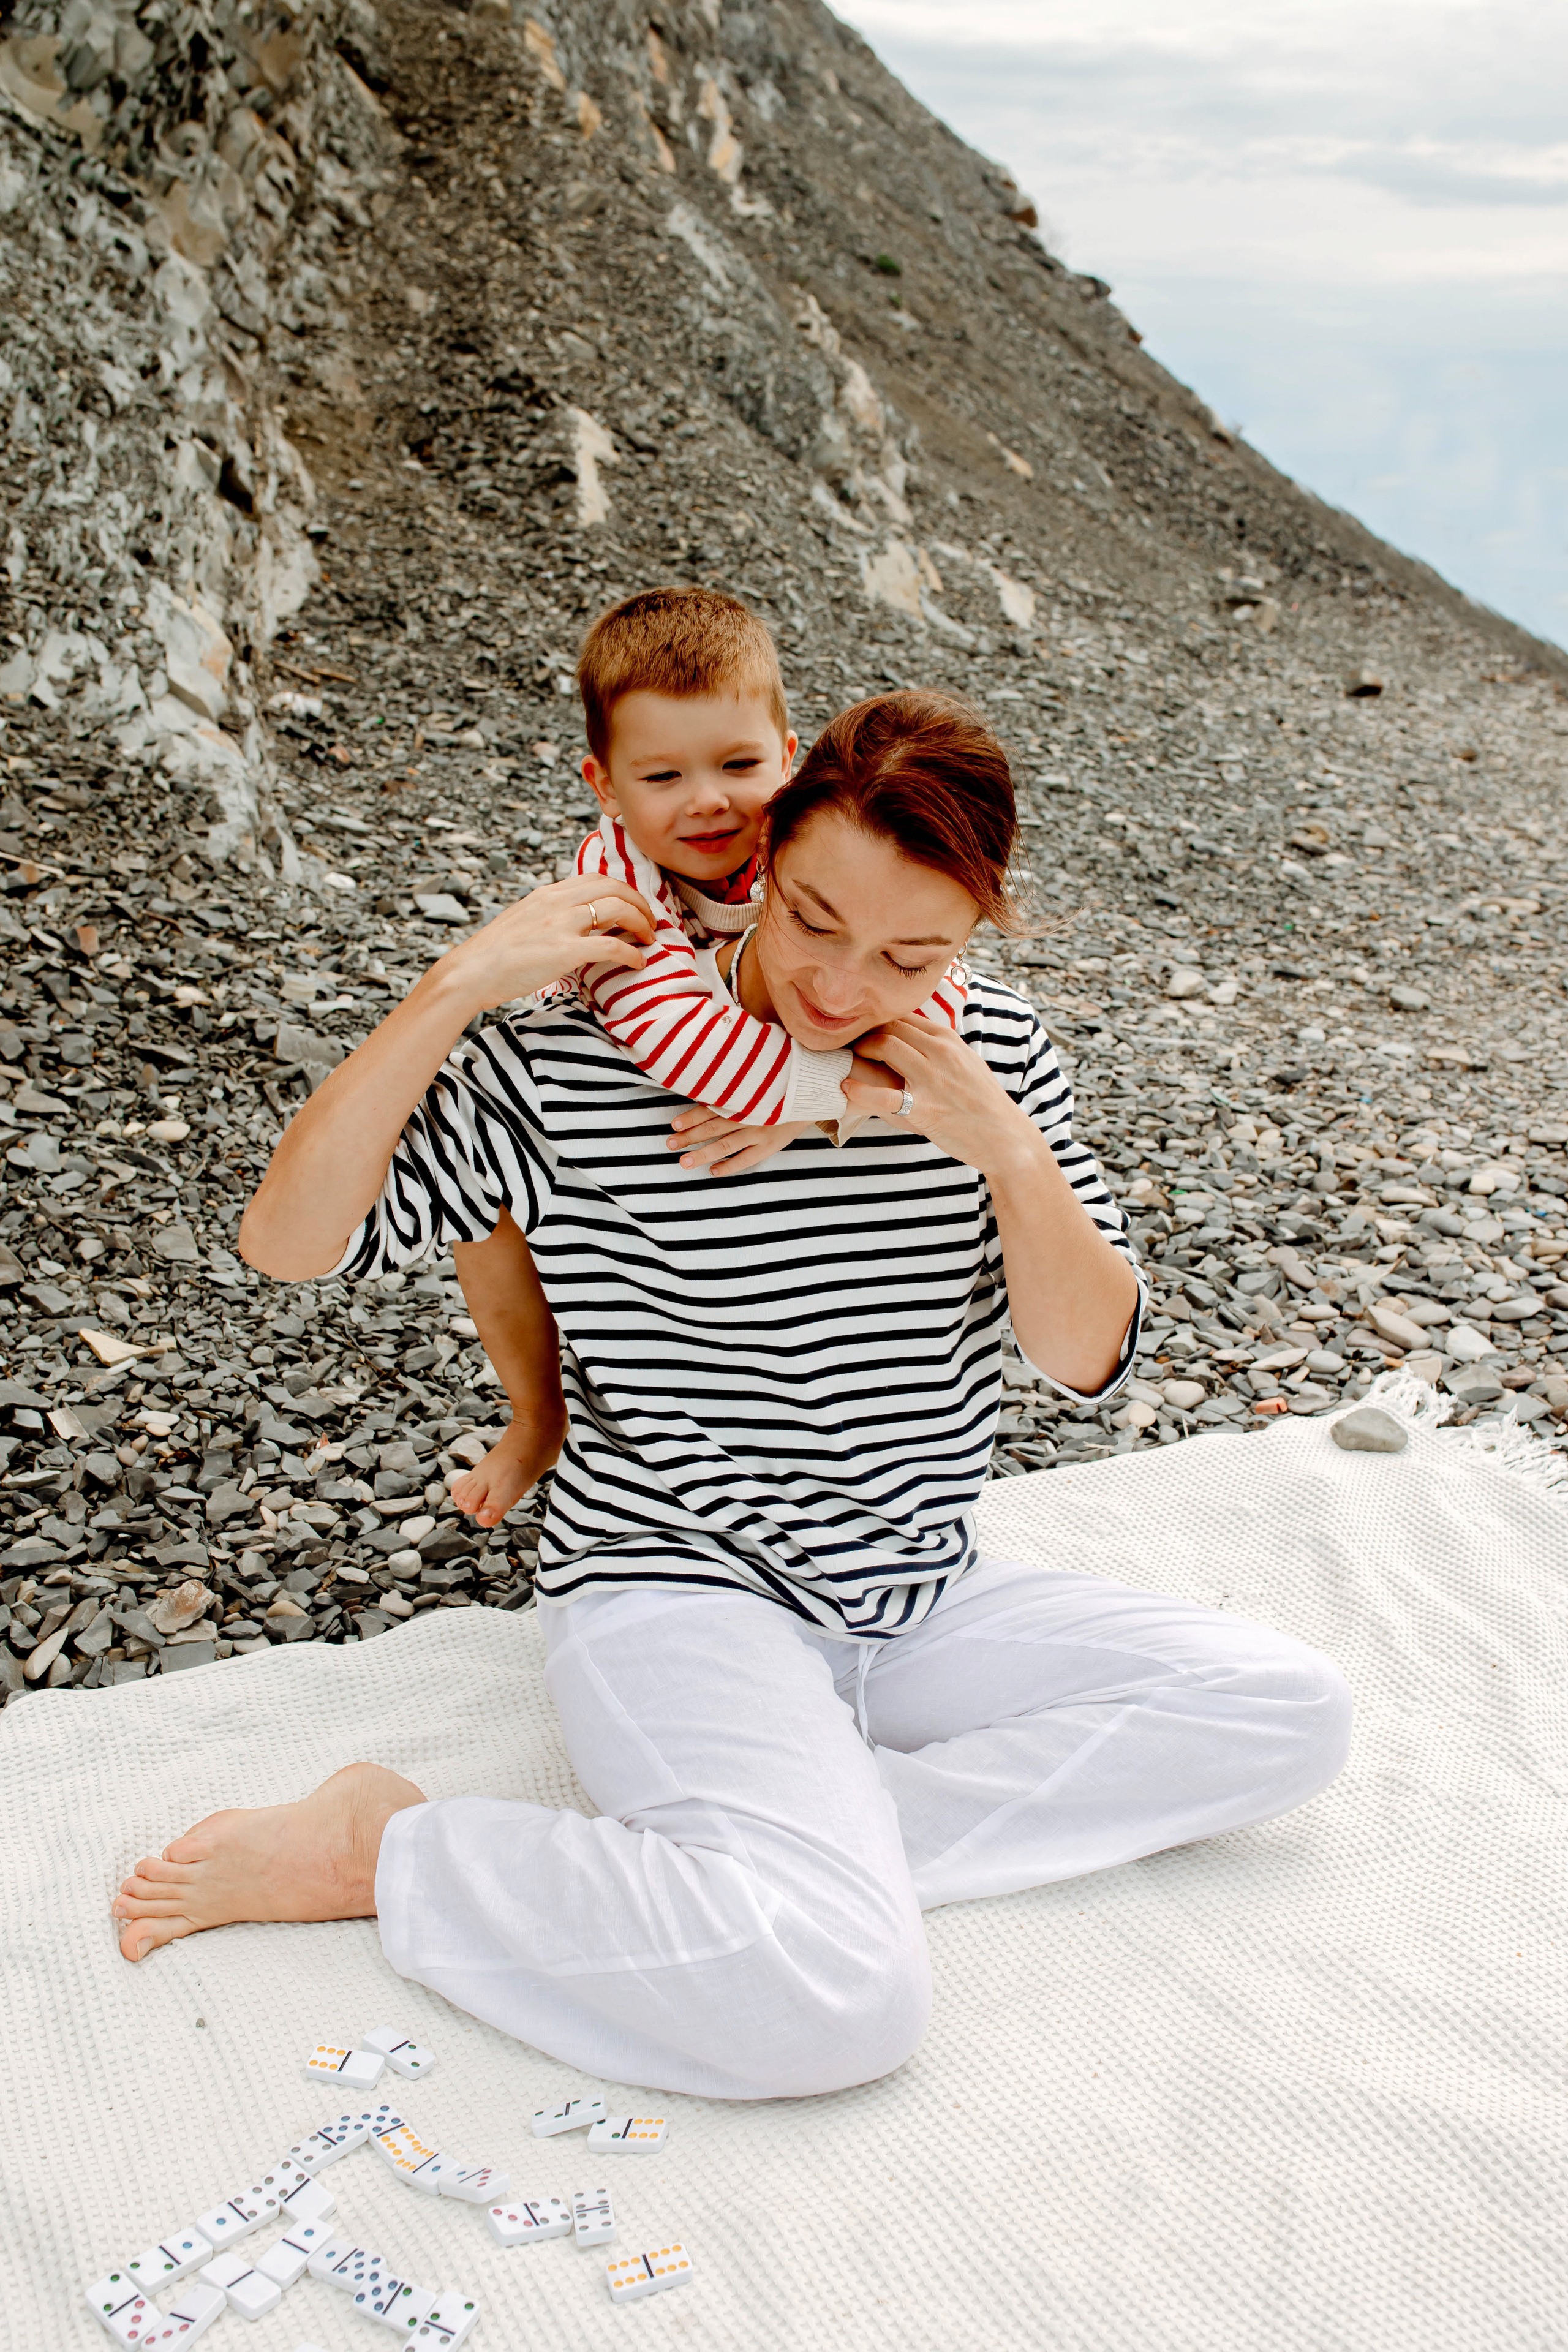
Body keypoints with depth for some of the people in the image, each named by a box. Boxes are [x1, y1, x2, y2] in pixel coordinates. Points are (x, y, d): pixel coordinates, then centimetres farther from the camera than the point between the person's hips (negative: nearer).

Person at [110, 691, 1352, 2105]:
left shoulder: (993, 1057, 0)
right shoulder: (579, 1063, -12)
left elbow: (1090, 1361, 1)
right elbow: (290, 1241, -13)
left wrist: (1013, 1155, -16)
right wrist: (457, 988, -23)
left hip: (923, 1604, 6)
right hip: (678, 1588, -6)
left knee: (1294, 1712, -10)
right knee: (843, 2000, -30)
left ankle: (802, 1835, -14)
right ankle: (394, 1849, -8)